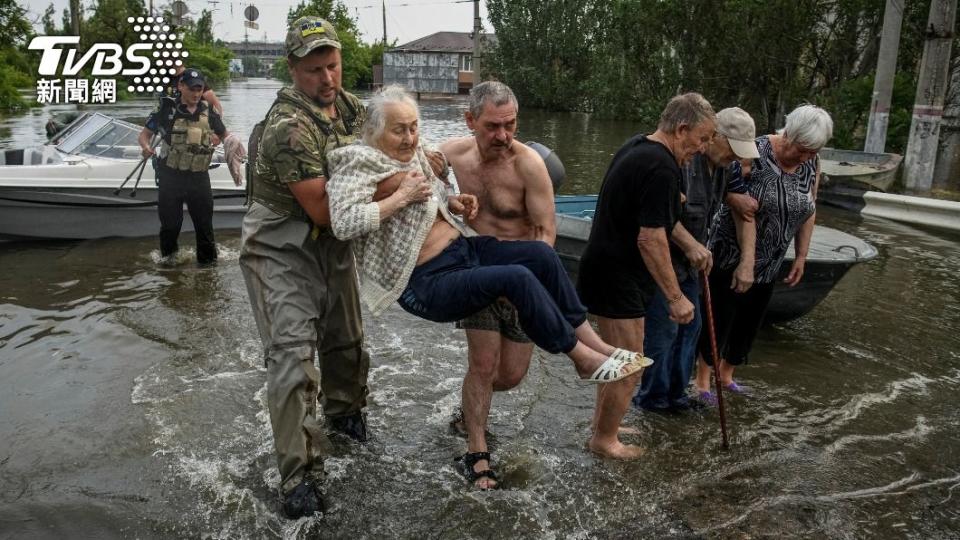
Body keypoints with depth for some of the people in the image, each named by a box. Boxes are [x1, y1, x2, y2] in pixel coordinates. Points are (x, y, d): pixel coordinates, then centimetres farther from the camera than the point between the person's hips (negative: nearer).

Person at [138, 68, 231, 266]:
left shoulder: (208, 112, 4)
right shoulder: (167, 110, -4)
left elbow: (224, 134, 18)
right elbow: (145, 134, 3)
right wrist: (146, 146, -19)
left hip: (199, 176, 2)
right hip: (171, 176, -2)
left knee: (204, 220, 5)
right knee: (170, 221, 9)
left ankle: (208, 259, 18)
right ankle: (167, 253, 35)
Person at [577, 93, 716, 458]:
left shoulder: (636, 147, 10)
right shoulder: (661, 168, -21)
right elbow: (650, 239, -25)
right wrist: (676, 297, -20)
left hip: (604, 270, 10)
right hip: (619, 279, -10)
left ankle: (602, 423, 38)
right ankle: (604, 440, 19)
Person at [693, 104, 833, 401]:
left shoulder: (811, 164, 0)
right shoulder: (755, 154, -19)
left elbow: (808, 211, 10)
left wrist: (801, 256, 10)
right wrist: (746, 261, -28)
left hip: (769, 264, 6)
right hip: (732, 257, -6)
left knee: (750, 321, 13)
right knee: (719, 318, 1)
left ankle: (726, 375, 30)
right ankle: (702, 378, 16)